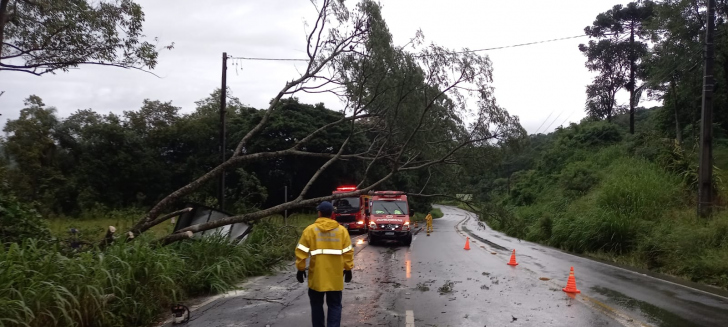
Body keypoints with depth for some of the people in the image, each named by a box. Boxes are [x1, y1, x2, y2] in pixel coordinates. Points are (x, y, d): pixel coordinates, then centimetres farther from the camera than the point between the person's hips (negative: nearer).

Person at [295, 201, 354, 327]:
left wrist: (300, 269, 5)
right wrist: (348, 269, 11)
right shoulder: (342, 230, 0)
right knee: (334, 305, 7)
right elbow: (348, 252, 1)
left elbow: (301, 252, -5)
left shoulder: (310, 230, -5)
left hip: (317, 276, -1)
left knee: (317, 304, 15)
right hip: (335, 276, 1)